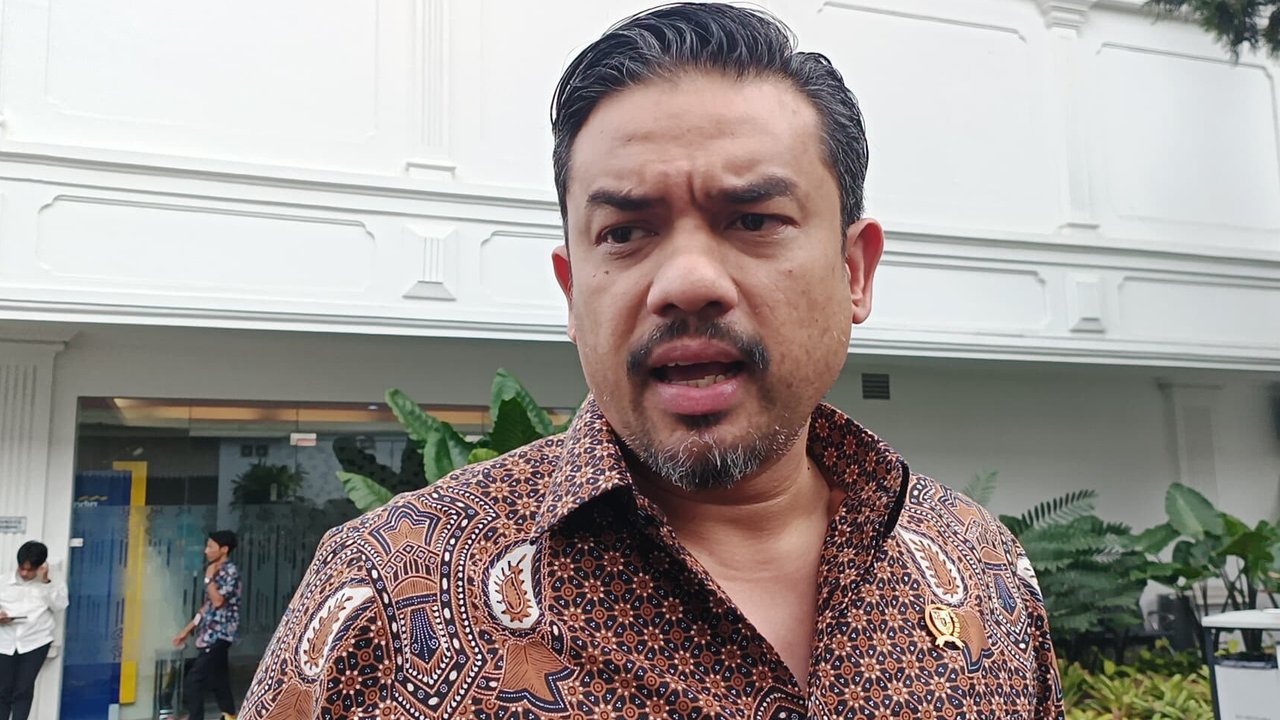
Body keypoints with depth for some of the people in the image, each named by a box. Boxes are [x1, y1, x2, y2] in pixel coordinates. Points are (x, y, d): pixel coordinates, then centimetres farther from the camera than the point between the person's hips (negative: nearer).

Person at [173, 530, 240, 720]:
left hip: (219, 634, -9)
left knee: (193, 682, -11)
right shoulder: (214, 570, 14)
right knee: (218, 682, 13)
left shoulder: (231, 571, -12)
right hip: (210, 633, 9)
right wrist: (187, 629, 17)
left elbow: (218, 601, -22)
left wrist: (209, 578, -12)